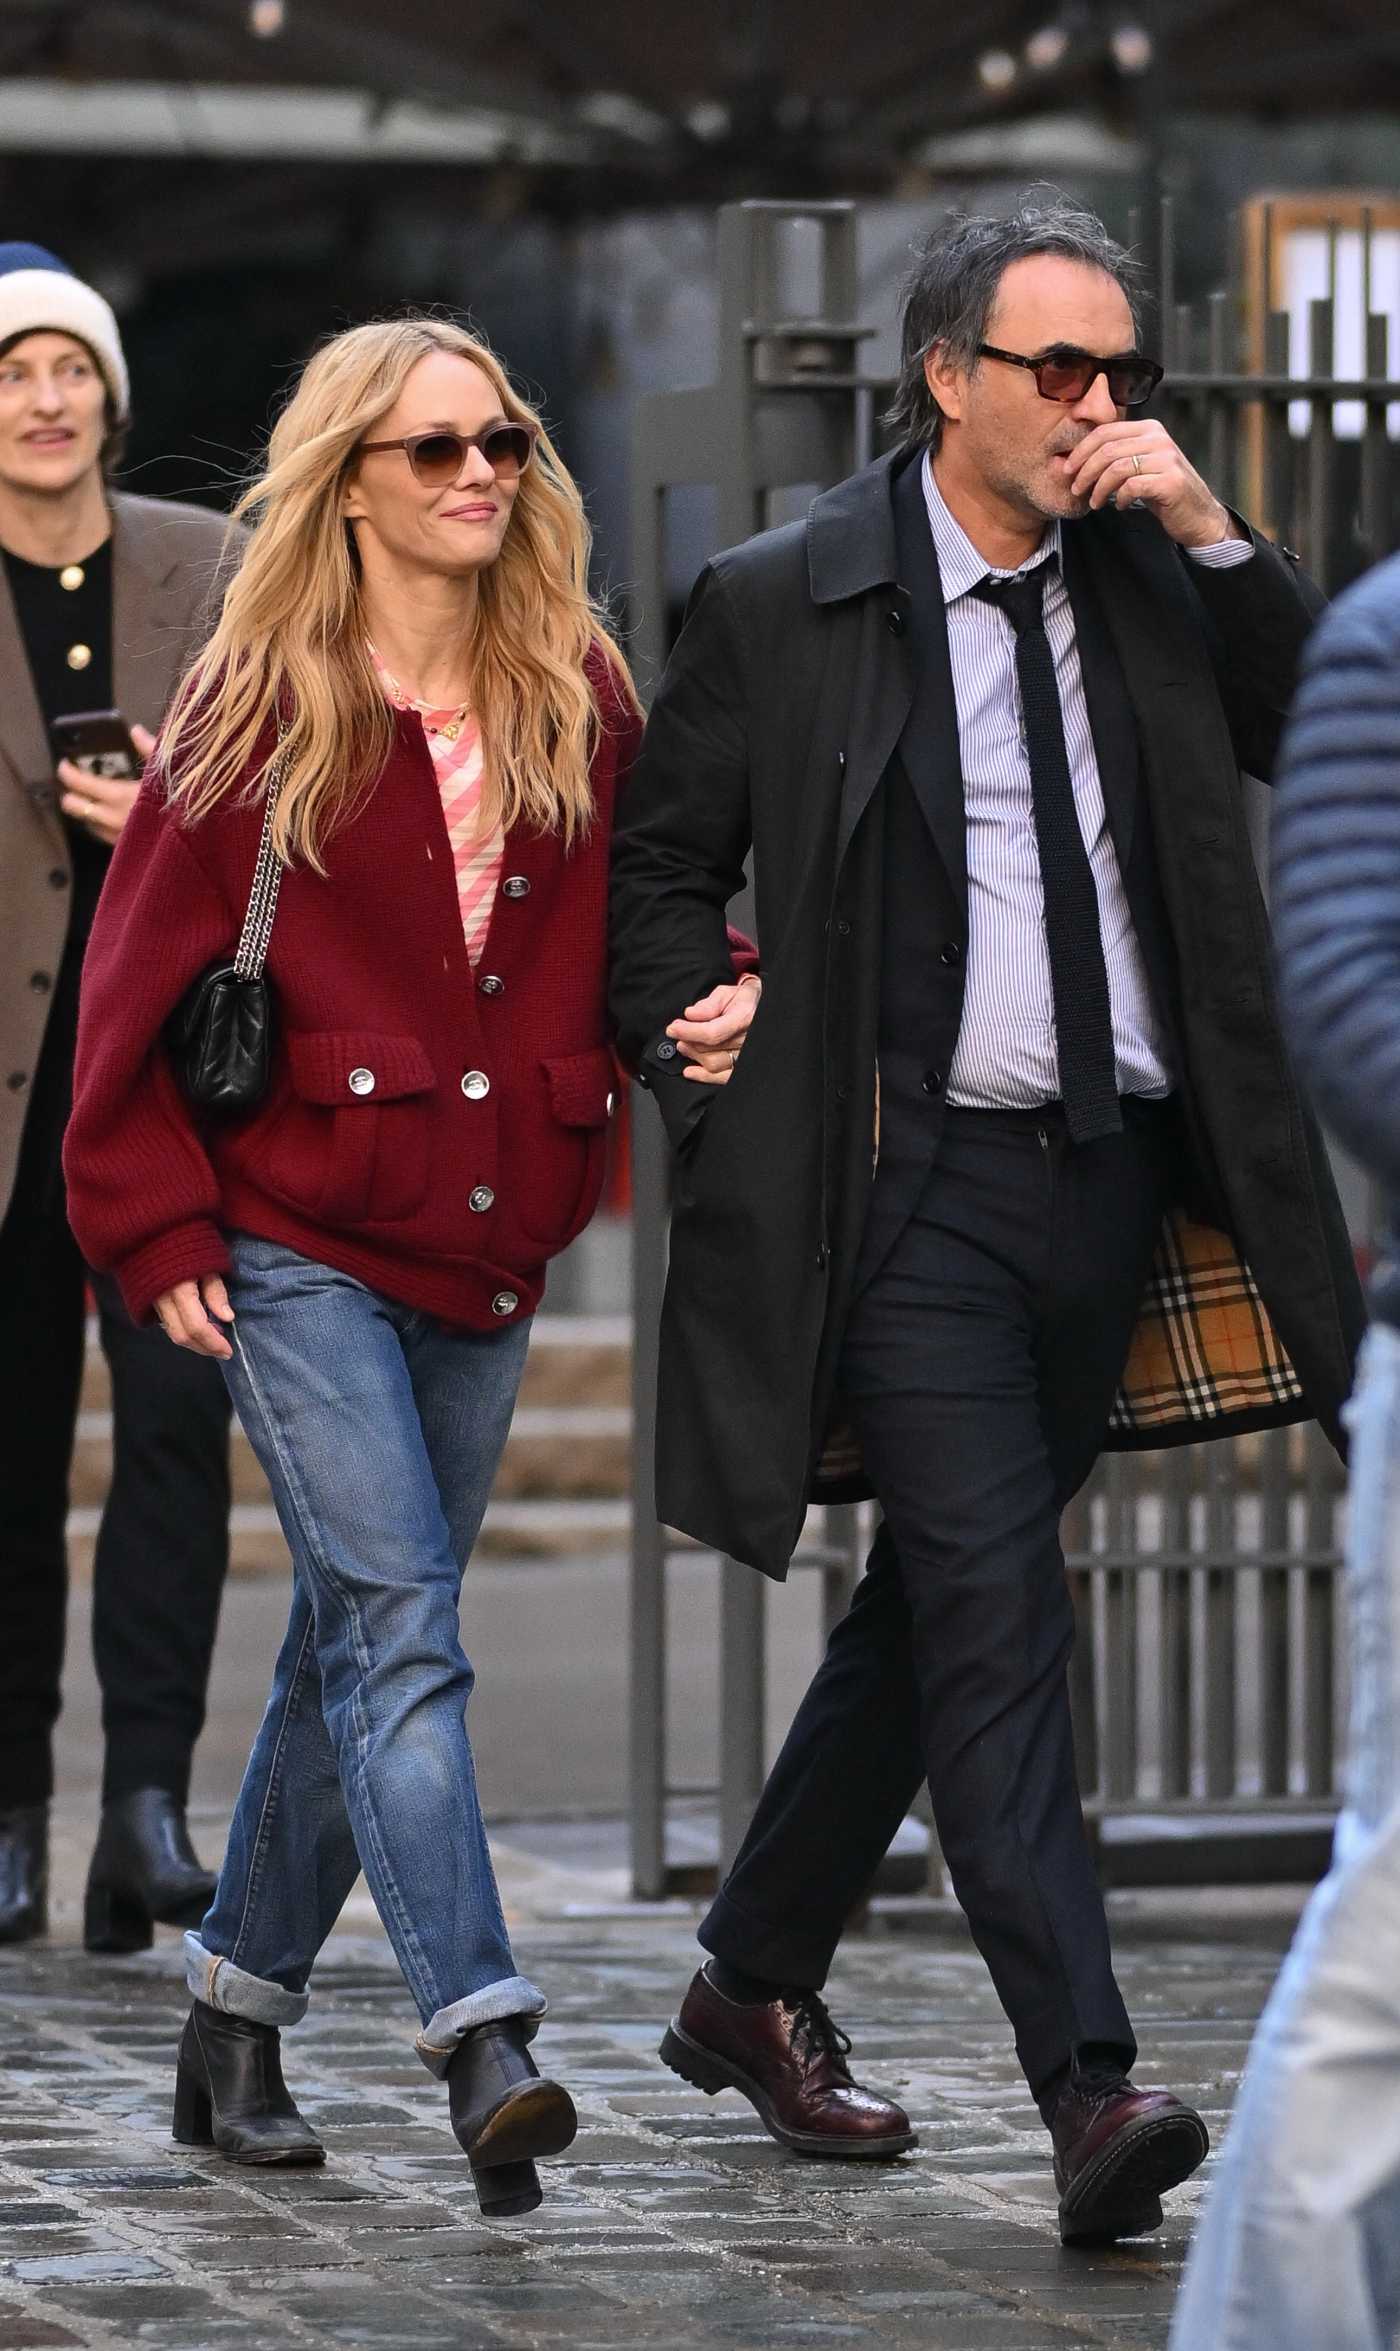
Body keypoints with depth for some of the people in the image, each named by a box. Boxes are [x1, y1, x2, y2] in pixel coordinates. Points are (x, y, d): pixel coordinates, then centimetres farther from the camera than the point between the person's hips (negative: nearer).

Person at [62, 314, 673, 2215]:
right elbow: (141, 977, 0)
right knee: (399, 1626, -15)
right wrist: (160, 1232, -4)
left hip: (491, 1244, 5)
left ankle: (236, 2020, 23)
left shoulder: (583, 699, 8)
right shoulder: (261, 705, -3)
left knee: (361, 1640, 11)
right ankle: (483, 2044, -23)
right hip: (301, 1240, -5)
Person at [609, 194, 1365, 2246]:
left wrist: (1214, 537, -6)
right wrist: (689, 1034, -7)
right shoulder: (783, 607, -1)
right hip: (917, 1182, -5)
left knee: (936, 1604, 15)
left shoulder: (1155, 581, 9)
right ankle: (1091, 2090, -19)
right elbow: (655, 860, 7)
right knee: (996, 1609, -14)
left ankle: (754, 1987, 32)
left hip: (1117, 1180, 5)